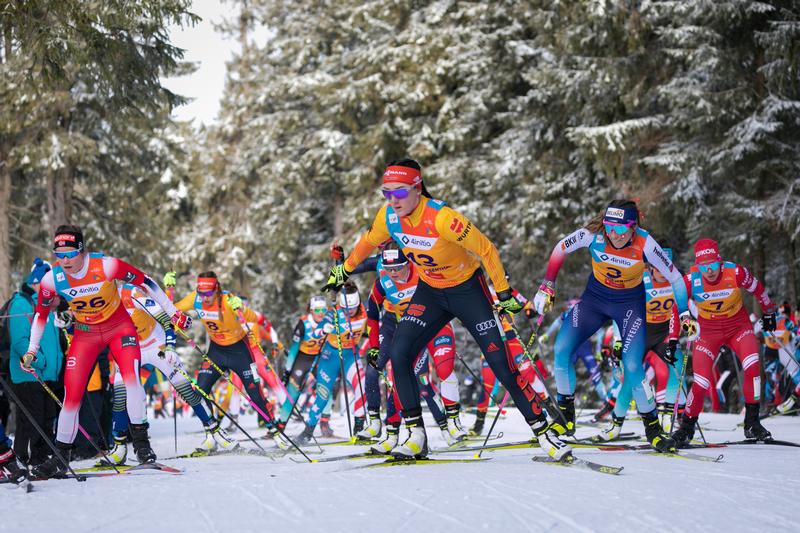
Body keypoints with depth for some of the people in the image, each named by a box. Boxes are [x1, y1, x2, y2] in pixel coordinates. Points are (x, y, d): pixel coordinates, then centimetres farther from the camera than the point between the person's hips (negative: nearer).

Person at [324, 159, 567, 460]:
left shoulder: (441, 218, -32)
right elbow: (368, 243, 10)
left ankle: (543, 432, 2)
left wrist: (504, 293, -17)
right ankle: (416, 436, -2)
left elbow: (486, 250, -23)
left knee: (500, 362, -8)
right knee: (398, 355, -12)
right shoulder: (388, 217, -13)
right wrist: (344, 270, 22)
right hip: (430, 293, 5)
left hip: (467, 290, -5)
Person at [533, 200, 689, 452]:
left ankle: (653, 428, 0)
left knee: (632, 366, -18)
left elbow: (675, 278, -15)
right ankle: (565, 418, 5)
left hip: (630, 303, -2)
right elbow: (561, 249, -5)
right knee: (561, 350, -12)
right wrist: (547, 287, -5)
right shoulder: (592, 235, -24)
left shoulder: (645, 245, -27)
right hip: (595, 296, 3)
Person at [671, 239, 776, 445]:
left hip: (739, 326, 0)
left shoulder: (736, 272, -23)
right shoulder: (691, 280, -22)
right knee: (701, 383, -11)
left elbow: (757, 289, -2)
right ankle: (687, 427, 13)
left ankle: (752, 422, -8)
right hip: (708, 331, 0)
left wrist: (768, 312, 13)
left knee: (753, 367, -23)